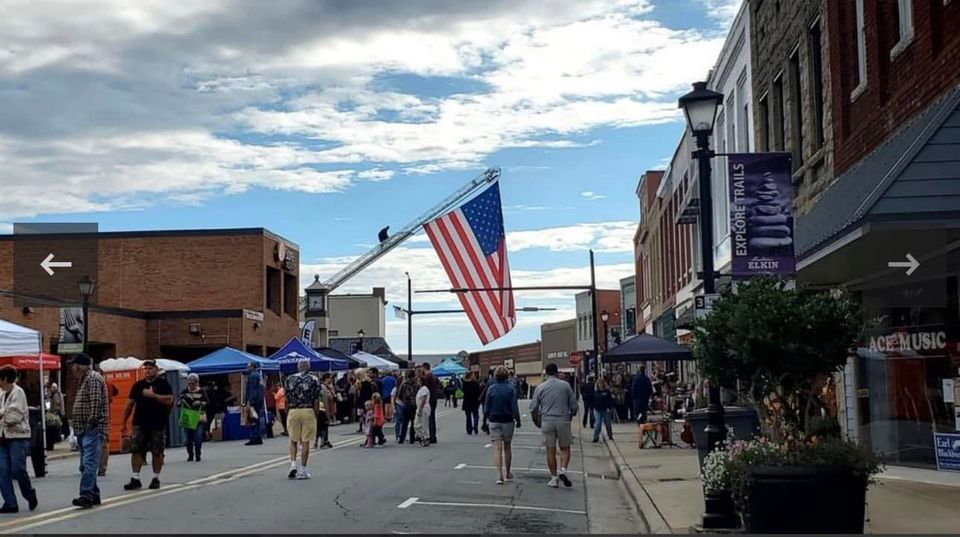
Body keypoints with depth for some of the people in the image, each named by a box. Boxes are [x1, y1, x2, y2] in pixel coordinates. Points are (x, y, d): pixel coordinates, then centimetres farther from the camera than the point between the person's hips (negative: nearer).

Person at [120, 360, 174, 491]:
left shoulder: (163, 384, 1)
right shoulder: (138, 385, 12)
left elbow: (169, 400, -12)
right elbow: (130, 404, 14)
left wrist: (153, 395, -20)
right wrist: (124, 423, 11)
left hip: (158, 425, -3)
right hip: (139, 424, 3)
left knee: (157, 452, 3)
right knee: (135, 450, -4)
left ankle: (156, 478, 14)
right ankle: (135, 478, 0)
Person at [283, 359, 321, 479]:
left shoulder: (289, 379, 6)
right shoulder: (314, 380, 1)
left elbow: (286, 399, 6)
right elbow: (316, 400, -2)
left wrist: (287, 415, 13)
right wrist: (315, 415, 5)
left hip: (293, 411, 2)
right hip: (308, 411, -1)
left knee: (293, 441, 15)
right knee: (305, 442, 3)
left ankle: (293, 464, -2)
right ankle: (302, 470, 4)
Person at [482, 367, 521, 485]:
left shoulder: (491, 389, -4)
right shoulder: (510, 389, -7)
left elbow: (486, 407, 0)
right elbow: (514, 406, -9)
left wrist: (485, 421, 9)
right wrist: (518, 420, 0)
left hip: (494, 421, 0)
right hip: (507, 421, 0)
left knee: (497, 448, -2)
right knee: (507, 447, 15)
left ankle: (499, 475, -11)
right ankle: (507, 474, 25)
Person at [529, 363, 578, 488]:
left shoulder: (540, 387, 0)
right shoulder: (565, 385, -1)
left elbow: (533, 408, 2)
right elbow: (574, 405, 1)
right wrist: (571, 415, 20)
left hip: (547, 421, 0)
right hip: (563, 420, 0)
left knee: (550, 450, 6)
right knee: (565, 448, 12)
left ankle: (553, 478, 7)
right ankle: (563, 470, -11)